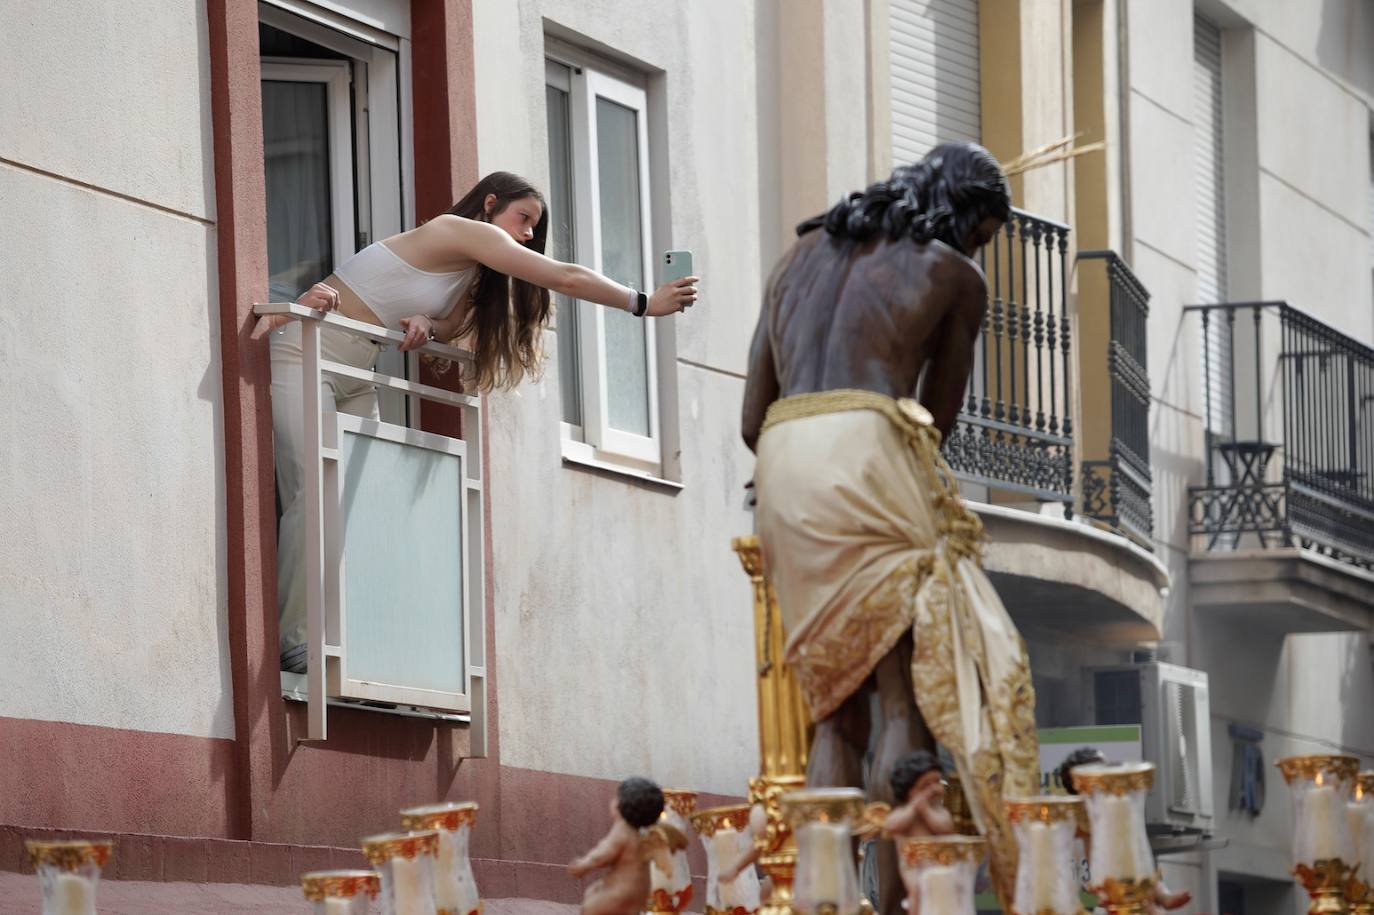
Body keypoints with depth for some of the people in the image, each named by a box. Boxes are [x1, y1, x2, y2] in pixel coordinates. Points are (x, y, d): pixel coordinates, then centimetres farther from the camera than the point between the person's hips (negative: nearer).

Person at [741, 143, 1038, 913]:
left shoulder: (805, 253, 25)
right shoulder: (955, 276, 11)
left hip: (780, 472, 6)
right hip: (866, 458, -6)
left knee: (838, 710, 9)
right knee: (908, 697, -4)